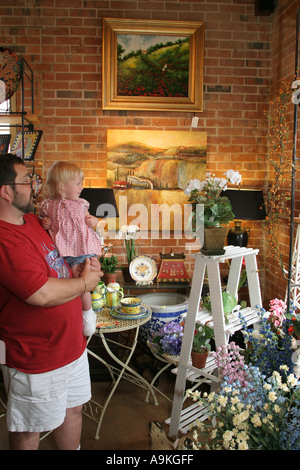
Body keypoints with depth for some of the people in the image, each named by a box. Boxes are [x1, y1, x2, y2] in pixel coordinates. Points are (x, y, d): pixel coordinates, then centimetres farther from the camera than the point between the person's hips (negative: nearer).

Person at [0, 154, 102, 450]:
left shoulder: (32, 220, 3)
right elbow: (42, 294, -31)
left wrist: (88, 262, 3)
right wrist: (85, 283, -15)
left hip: (71, 344, 9)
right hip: (35, 359, -8)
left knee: (73, 408, 24)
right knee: (29, 429, 15)